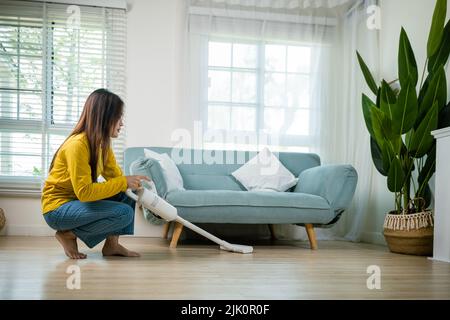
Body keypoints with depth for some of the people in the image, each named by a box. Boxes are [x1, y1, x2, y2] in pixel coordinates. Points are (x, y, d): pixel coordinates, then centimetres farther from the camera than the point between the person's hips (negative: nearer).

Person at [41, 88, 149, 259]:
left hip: (79, 200, 8)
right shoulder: (78, 144, -25)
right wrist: (123, 182, -25)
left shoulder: (102, 143, 3)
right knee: (125, 213, -21)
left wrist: (132, 183, -17)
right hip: (57, 207, -8)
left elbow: (115, 175, 3)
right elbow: (84, 192, -29)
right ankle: (69, 234, -6)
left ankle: (112, 243, -1)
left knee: (128, 196, -5)